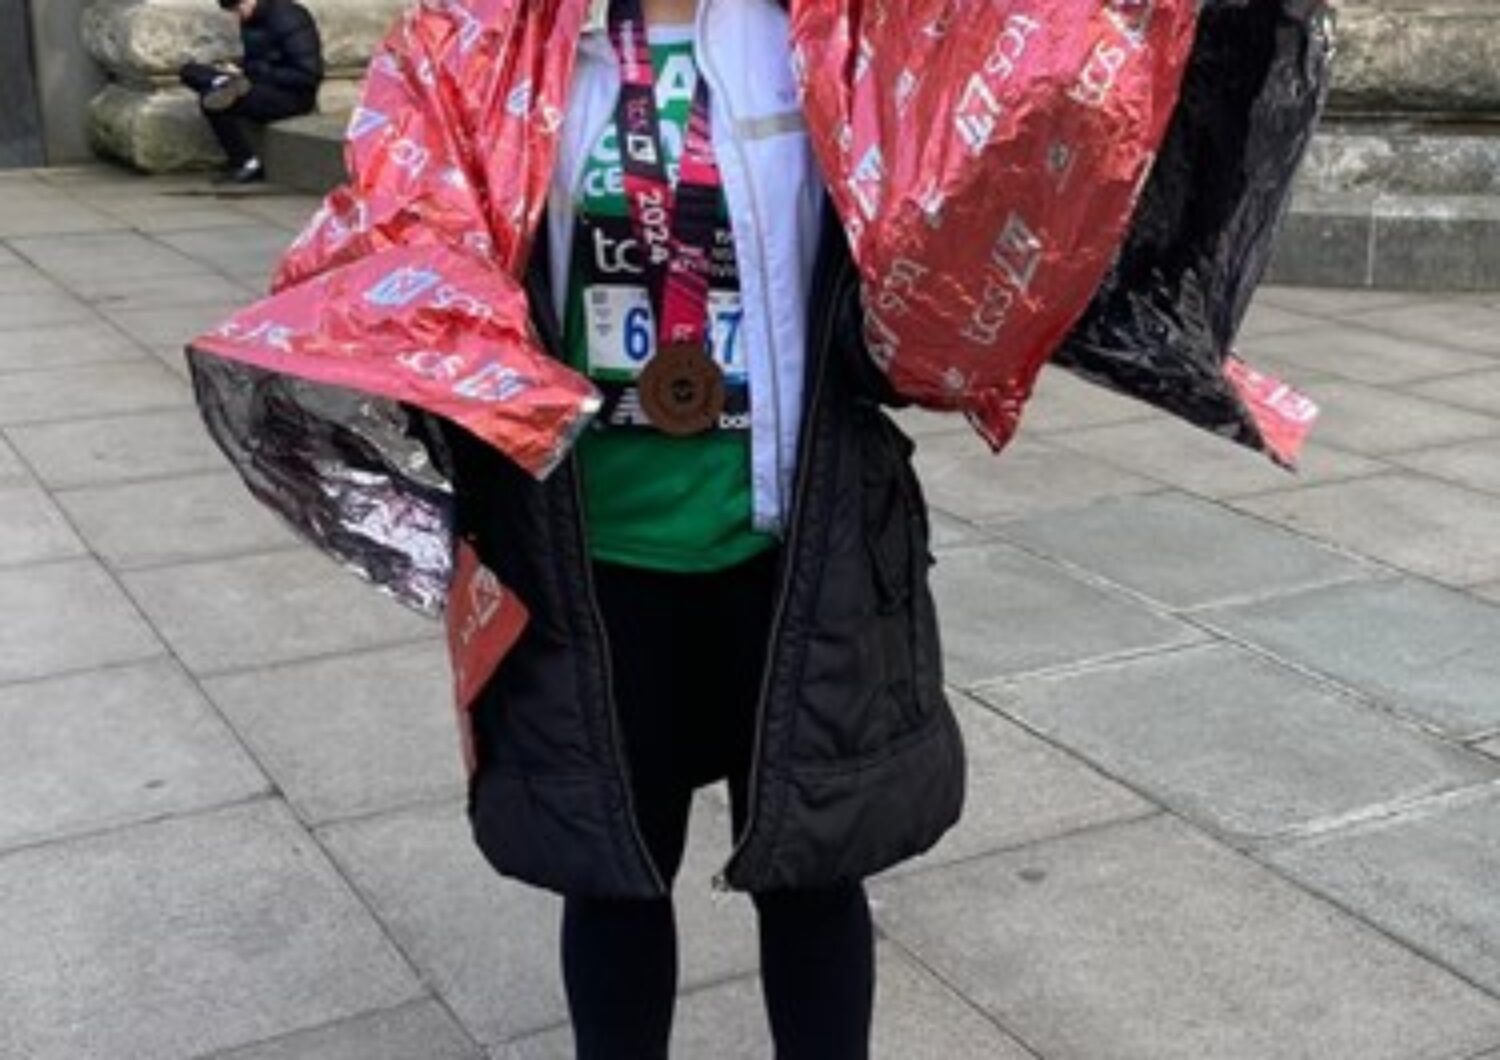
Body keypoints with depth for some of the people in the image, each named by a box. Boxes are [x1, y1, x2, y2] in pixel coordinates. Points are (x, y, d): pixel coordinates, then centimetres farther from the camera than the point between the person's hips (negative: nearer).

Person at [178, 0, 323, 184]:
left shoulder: (289, 19, -17)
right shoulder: (252, 19, 8)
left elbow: (308, 75, -22)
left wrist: (251, 74, -20)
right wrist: (239, 69, -3)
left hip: (292, 94, -9)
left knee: (213, 103, -28)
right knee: (190, 71, 1)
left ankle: (248, 165, -16)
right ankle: (226, 84, -25)